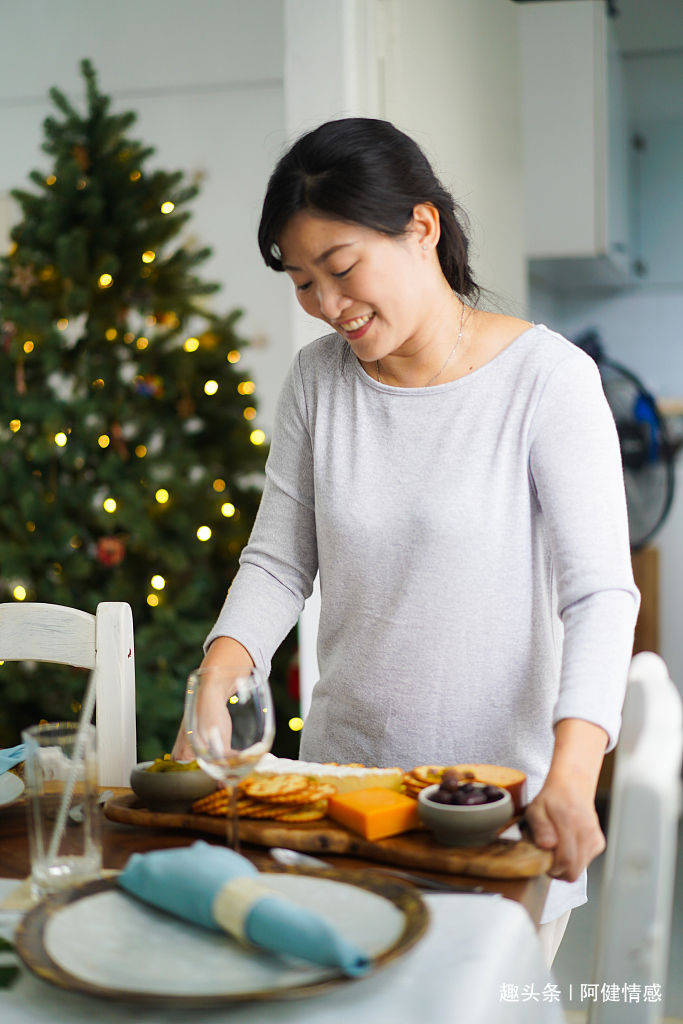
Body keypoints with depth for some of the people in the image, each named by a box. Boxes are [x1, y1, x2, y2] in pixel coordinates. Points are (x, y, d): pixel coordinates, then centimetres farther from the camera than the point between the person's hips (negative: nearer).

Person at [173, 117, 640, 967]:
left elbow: (601, 594, -16)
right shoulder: (316, 379, 1)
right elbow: (276, 563, 5)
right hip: (343, 774, 4)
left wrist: (571, 774, -29)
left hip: (503, 787, -3)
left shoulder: (549, 378, -12)